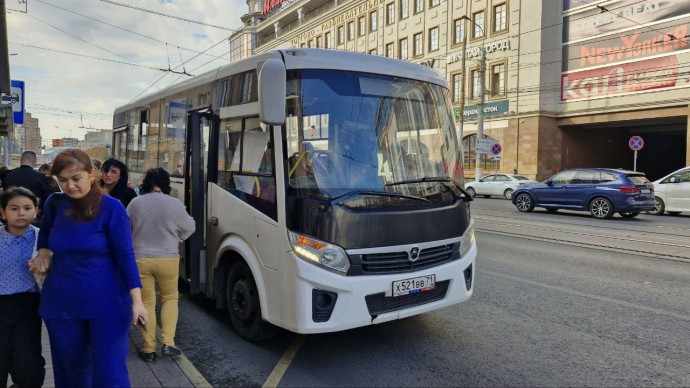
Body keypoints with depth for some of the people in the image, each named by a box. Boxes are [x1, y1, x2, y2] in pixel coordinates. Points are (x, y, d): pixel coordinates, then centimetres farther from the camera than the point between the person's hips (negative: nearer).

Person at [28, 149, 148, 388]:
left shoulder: (111, 208, -11)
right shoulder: (54, 203, 1)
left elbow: (125, 256, -11)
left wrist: (136, 300, -17)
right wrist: (43, 253, 0)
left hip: (107, 304, -4)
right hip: (61, 303, 4)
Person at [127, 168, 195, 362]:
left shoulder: (135, 203, -5)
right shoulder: (174, 203, -10)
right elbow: (188, 228, 2)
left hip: (140, 259, 1)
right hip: (167, 259, -1)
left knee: (146, 303, 12)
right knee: (170, 298, 18)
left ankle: (149, 349, 17)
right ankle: (168, 343, 9)